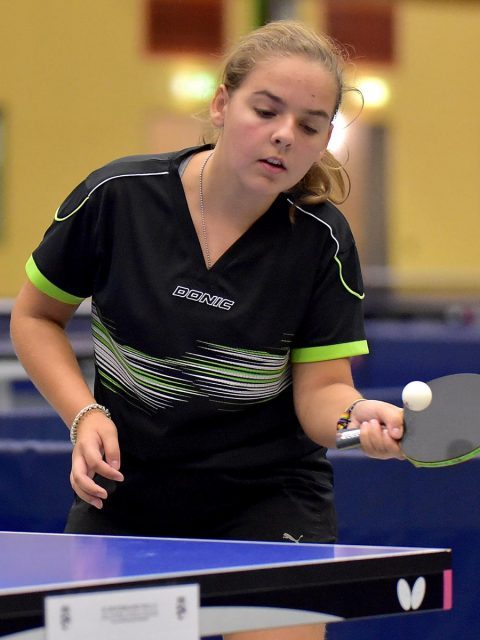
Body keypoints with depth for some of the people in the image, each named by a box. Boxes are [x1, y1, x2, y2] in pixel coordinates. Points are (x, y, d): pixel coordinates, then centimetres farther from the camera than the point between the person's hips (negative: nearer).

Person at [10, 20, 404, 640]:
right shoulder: (117, 195, -12)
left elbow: (319, 389, -12)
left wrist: (357, 415, -34)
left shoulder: (321, 240, -12)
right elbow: (36, 315, 2)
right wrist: (85, 415, -12)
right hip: (121, 496, 1)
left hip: (268, 502, -1)